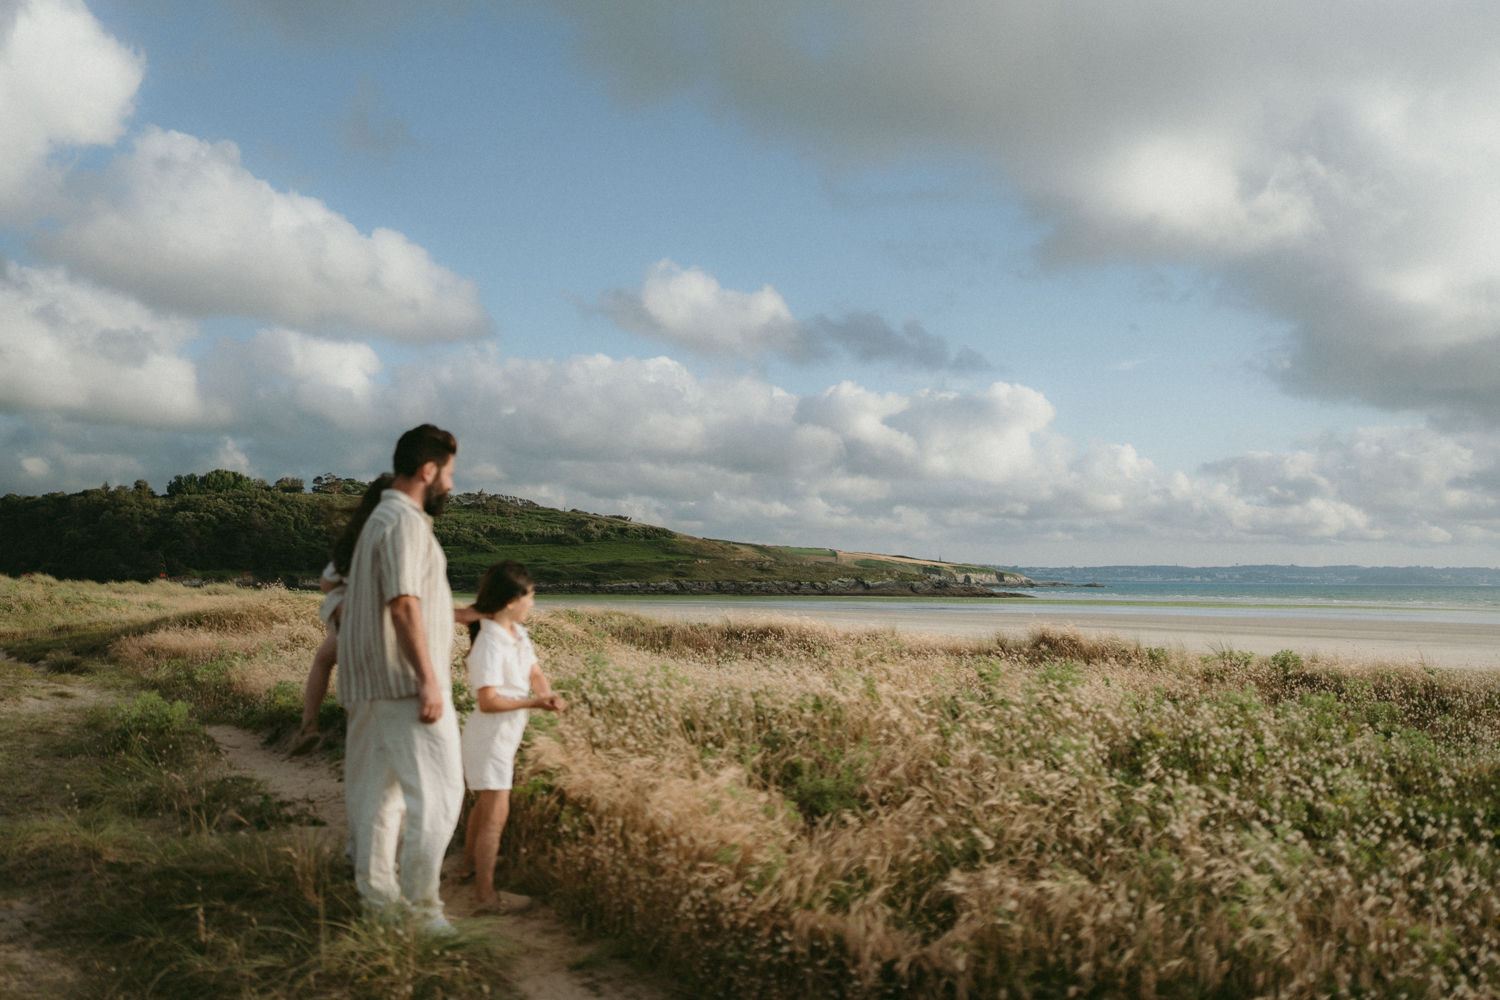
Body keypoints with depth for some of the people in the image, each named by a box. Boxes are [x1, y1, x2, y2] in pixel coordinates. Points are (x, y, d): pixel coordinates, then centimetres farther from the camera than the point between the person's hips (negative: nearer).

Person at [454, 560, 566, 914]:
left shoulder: (517, 633, 4)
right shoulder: (490, 643, -24)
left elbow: (535, 672, 3)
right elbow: (488, 701, -27)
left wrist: (547, 694, -17)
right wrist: (532, 703, -26)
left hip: (508, 733, 10)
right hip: (490, 734, -10)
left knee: (486, 802, 25)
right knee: (496, 811, -9)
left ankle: (470, 864, 44)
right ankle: (485, 895, -4)